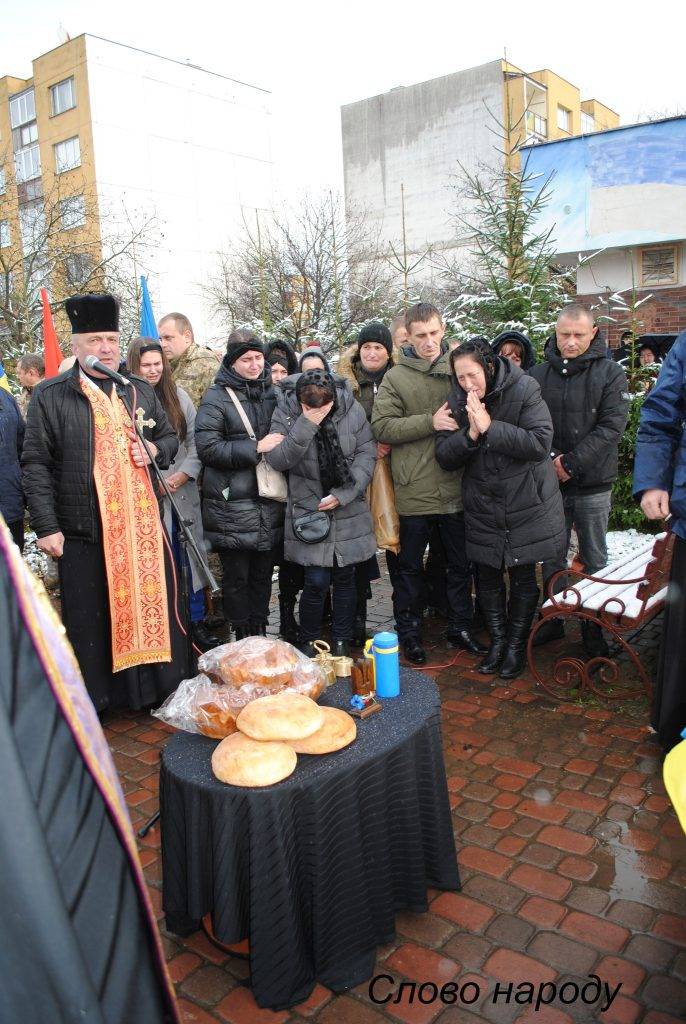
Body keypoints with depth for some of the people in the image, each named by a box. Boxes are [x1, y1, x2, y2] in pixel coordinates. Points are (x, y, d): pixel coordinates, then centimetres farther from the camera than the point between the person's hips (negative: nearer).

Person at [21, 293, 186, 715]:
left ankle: (157, 689, 27)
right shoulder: (50, 395, -1)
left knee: (151, 607, 11)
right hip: (84, 532, -3)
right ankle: (90, 699, 22)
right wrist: (47, 526, -10)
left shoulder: (141, 391, 12)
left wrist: (155, 450, -2)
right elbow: (36, 465, -4)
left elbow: (170, 437, 23)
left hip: (142, 524, 4)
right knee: (90, 620, 6)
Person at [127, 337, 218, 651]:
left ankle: (197, 620, 22)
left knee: (193, 557, 8)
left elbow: (195, 440, 6)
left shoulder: (179, 396, 8)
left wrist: (183, 474, -6)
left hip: (184, 493, 4)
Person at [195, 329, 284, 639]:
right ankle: (242, 637, 19)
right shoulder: (217, 397, -5)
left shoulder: (271, 392, 12)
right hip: (232, 507, -5)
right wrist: (256, 448, -17)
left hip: (269, 504, 5)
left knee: (263, 573, 13)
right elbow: (207, 447, -14)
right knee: (237, 576, 5)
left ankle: (260, 634, 27)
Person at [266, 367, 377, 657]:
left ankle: (341, 641, 26)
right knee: (316, 581, -4)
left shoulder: (352, 410, -5)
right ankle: (309, 641, 19)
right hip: (309, 511, -2)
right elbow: (277, 460, -15)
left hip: (349, 511, 2)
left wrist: (342, 494, -12)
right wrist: (307, 425, -26)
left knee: (345, 578, 9)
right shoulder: (285, 413, -7)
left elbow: (367, 453, -3)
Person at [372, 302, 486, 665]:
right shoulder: (396, 377, -2)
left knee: (461, 563, 14)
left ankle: (460, 627, 30)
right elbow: (381, 427, -11)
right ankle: (409, 632, 25)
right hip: (414, 489, -3)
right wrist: (430, 422, -19)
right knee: (410, 566, 10)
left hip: (455, 487, 3)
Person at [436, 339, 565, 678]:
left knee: (524, 577, 8)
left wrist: (490, 428, -27)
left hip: (526, 504, -3)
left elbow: (540, 442, -23)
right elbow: (445, 457, -6)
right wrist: (470, 434, -24)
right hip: (482, 507, 3)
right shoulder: (457, 402, -3)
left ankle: (516, 644, 26)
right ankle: (498, 639, 30)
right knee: (487, 577, 11)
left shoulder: (524, 390, -14)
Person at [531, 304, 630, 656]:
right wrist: (551, 458, -15)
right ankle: (551, 621, 27)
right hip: (549, 482, 3)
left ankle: (594, 630, 20)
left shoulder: (610, 373, -4)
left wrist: (571, 462, -17)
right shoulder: (539, 374, 4)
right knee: (551, 557, 12)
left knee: (595, 560, 8)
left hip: (593, 484, -2)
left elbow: (612, 425, -12)